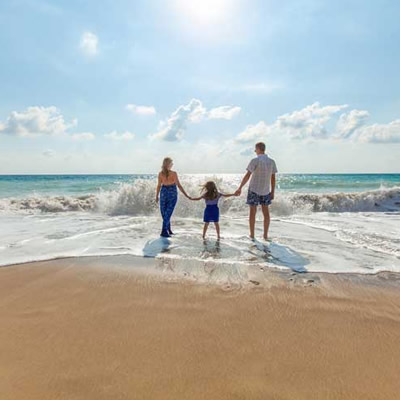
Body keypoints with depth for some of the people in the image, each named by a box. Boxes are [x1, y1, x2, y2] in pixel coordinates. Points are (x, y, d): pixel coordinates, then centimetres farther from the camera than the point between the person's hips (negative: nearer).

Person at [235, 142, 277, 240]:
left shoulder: (255, 161, -13)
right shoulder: (272, 161, 2)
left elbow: (247, 176, -16)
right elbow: (273, 178, 3)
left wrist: (240, 188, -11)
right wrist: (273, 192, 10)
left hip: (254, 189, -4)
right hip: (266, 190, 4)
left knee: (252, 212, 5)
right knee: (266, 212, 11)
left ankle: (252, 234, 10)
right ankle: (265, 235, 13)